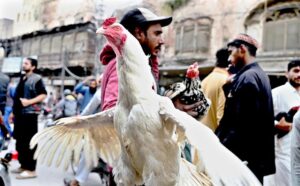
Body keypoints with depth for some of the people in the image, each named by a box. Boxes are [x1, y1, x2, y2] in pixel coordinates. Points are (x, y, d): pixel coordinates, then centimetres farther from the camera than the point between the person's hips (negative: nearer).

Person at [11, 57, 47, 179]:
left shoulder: (36, 79, -5)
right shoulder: (22, 79, 19)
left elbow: (43, 95, -12)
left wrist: (29, 102, -20)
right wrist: (14, 111, 21)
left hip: (29, 113, -8)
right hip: (19, 114, 8)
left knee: (29, 143, -6)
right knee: (20, 142, 13)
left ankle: (31, 170, -1)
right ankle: (23, 166, 24)